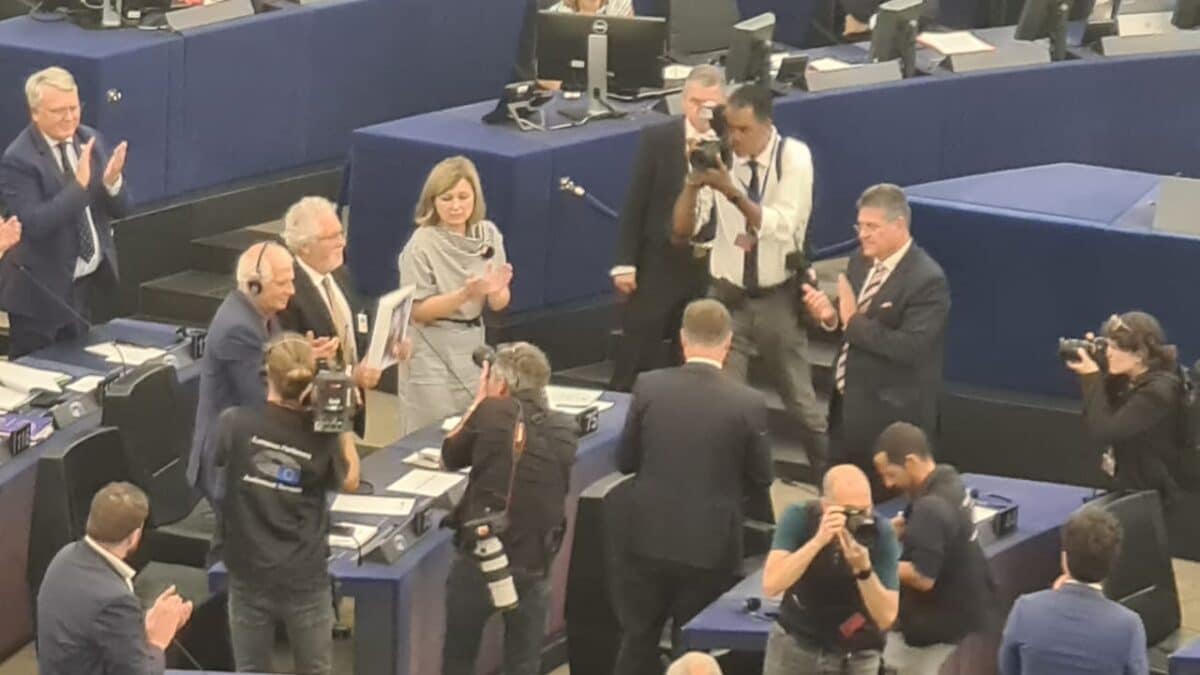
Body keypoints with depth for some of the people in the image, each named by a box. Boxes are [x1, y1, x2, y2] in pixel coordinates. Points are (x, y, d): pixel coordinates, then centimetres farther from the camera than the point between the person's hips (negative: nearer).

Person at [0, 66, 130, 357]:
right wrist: (79, 183, -33)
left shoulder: (92, 140, 2)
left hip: (94, 284, 6)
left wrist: (112, 181, -19)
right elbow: (35, 224, -27)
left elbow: (120, 209, 3)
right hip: (43, 292, -6)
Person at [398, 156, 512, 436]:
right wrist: (466, 293, -26)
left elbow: (499, 305, 4)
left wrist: (496, 290, -19)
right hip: (433, 354, -5)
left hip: (474, 346, 5)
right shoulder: (422, 244, -14)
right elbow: (418, 311, -14)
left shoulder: (488, 234, 0)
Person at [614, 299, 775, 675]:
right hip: (710, 546, -2)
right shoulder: (748, 403, -13)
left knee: (638, 643, 16)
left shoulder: (648, 387, -8)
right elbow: (760, 478, -2)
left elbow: (625, 460, 1)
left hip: (649, 539, 2)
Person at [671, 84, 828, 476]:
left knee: (800, 400, 13)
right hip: (727, 297, 1)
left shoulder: (794, 158, -12)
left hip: (778, 298, -1)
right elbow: (682, 233, -8)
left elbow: (782, 226, -24)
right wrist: (692, 185, -25)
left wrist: (733, 192, -35)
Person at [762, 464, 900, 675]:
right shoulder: (799, 518, -17)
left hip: (855, 657, -1)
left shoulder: (881, 533, -18)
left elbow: (886, 618, -21)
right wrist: (818, 540, -40)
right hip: (794, 645, 1)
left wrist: (864, 569, -37)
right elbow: (771, 585, -30)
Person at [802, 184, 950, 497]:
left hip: (891, 416, -8)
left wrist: (854, 320, -27)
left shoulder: (927, 280, -19)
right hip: (846, 404, 8)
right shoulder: (861, 260, 7)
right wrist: (830, 316, -9)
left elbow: (911, 348, -28)